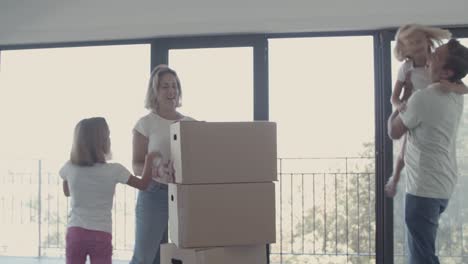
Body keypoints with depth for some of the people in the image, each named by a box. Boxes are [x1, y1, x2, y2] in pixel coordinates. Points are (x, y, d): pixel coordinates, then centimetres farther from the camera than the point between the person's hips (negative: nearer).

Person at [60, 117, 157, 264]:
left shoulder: (69, 169, -1)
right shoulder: (114, 170, -9)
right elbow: (143, 184, 5)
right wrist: (149, 160, 21)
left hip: (75, 232, 2)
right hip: (101, 235, -2)